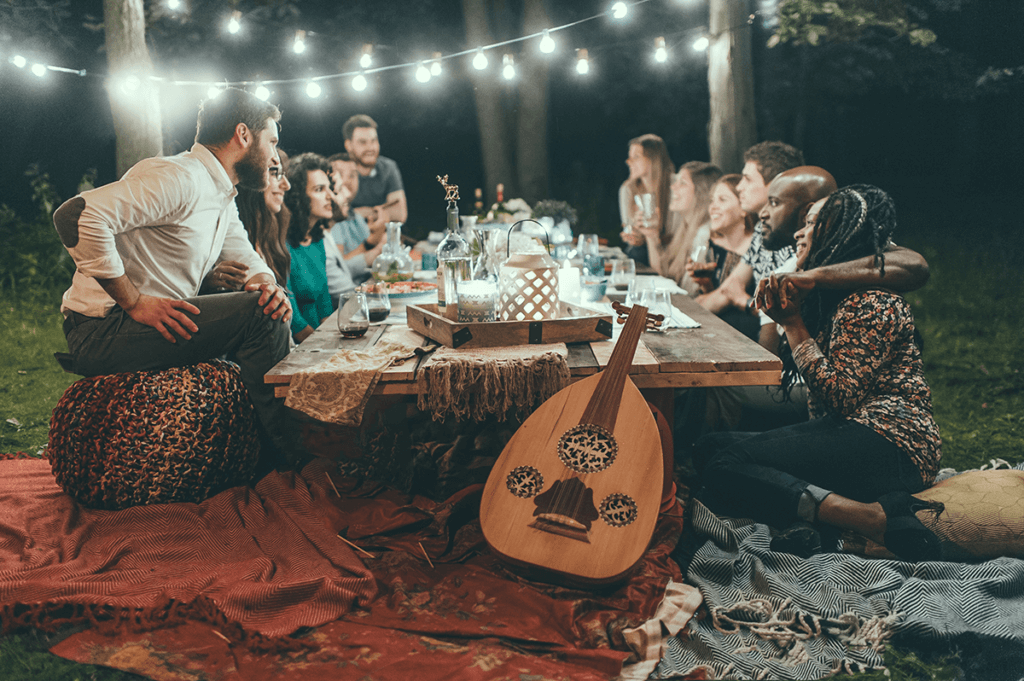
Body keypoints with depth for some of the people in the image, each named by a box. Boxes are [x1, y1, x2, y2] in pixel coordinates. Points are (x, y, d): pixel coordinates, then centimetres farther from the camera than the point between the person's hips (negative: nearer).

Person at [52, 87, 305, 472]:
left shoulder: (223, 197, 16)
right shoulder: (179, 178, -18)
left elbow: (246, 258, 17)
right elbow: (78, 215, -28)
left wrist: (267, 284, -8)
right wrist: (135, 302, -26)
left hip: (162, 322, 10)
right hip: (102, 329, -10)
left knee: (272, 307, 11)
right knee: (258, 315, -21)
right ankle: (284, 456, -9)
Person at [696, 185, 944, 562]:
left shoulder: (874, 304, -10)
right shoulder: (830, 297, 19)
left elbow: (839, 396, -18)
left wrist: (793, 322, -11)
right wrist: (785, 313, 12)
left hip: (887, 445, -10)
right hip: (846, 434, 10)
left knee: (723, 466, -25)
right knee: (710, 447, -4)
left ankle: (879, 520, -29)